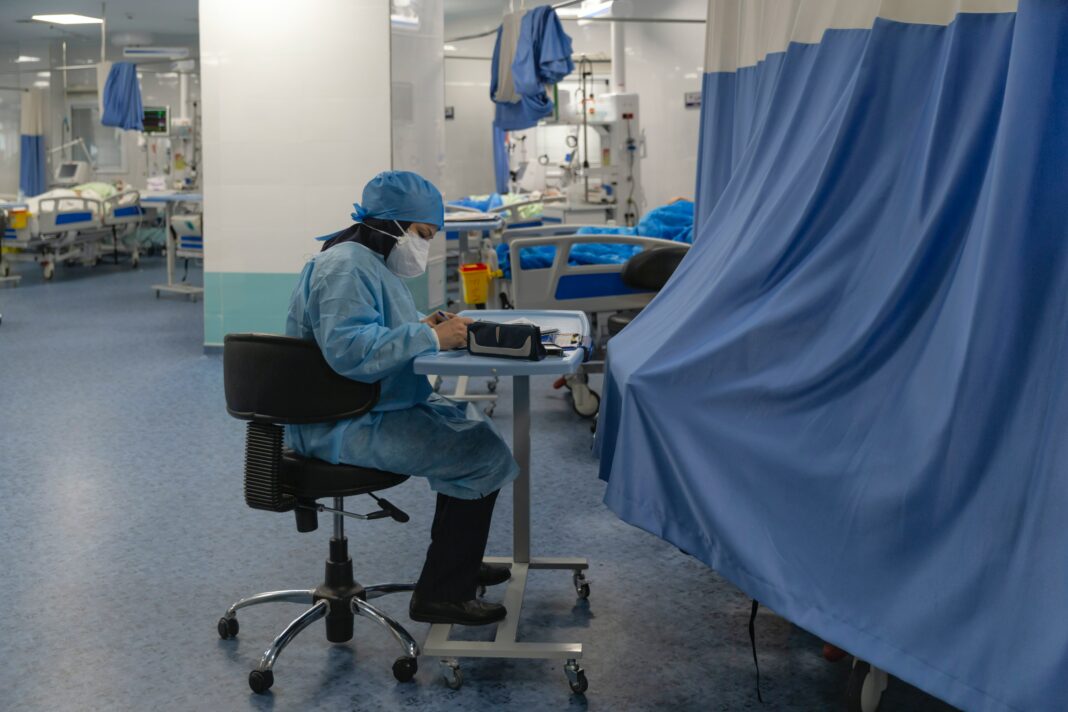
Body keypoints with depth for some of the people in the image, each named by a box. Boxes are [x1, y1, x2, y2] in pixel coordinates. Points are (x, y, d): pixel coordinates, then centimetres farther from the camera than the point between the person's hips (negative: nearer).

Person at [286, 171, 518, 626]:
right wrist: (430, 338, -29)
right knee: (485, 456, -15)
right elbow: (348, 349, -33)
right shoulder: (345, 268, -20)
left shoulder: (368, 262, 16)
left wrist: (421, 328, 8)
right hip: (341, 428, -12)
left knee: (467, 422, 22)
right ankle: (440, 595, -7)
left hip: (365, 411, 12)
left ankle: (456, 563, 33)